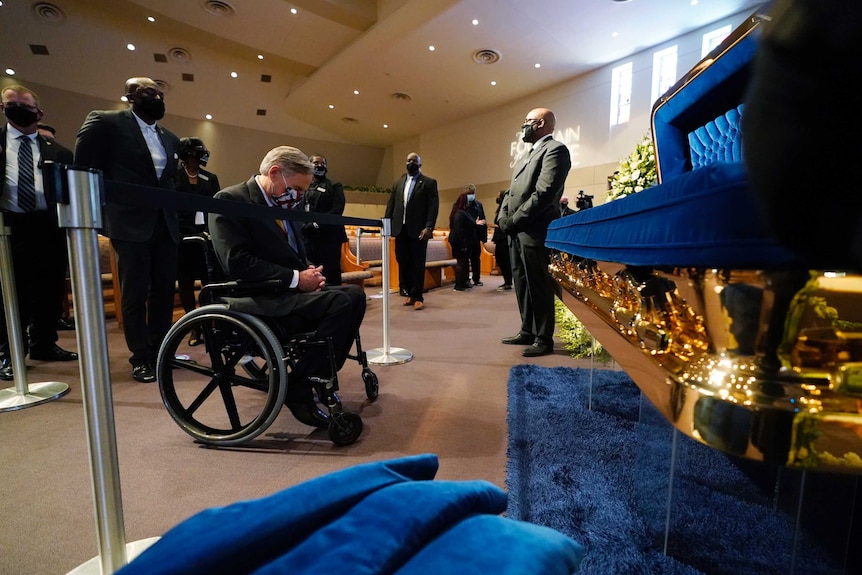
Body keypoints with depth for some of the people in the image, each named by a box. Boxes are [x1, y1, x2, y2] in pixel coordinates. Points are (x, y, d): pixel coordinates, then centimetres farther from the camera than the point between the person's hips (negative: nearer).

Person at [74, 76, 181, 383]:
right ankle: (141, 358, 10)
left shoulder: (170, 139, 18)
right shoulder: (104, 122, 1)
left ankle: (161, 350, 20)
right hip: (131, 224, -5)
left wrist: (176, 209, 7)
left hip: (166, 225, 5)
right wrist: (107, 207, -2)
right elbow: (84, 169, -1)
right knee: (135, 294, 0)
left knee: (165, 291, 8)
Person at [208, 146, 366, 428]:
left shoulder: (284, 205, 16)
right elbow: (237, 262, -19)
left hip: (289, 289, 8)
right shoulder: (229, 200, -8)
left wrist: (309, 272, 0)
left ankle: (321, 372, 1)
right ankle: (297, 387, -13)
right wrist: (296, 278, -20)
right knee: (340, 302, -26)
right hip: (259, 298, -8)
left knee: (355, 294, -9)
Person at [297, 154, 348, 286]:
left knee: (331, 276, -4)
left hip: (329, 237, -3)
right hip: (308, 238, 3)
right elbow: (297, 210, 12)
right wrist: (304, 226, -8)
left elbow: (337, 210, -5)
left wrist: (317, 224, -13)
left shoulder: (335, 186, 10)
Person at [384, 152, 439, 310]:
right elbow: (391, 205, 15)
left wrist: (428, 227, -17)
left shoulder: (429, 183, 4)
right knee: (403, 262, 7)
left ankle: (417, 297, 6)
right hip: (400, 229, 5)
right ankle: (409, 293, 20)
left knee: (418, 264, -1)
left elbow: (433, 207, -6)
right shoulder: (398, 183, 17)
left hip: (418, 230, -4)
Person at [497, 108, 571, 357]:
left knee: (539, 287, -2)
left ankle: (544, 340, 9)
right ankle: (528, 332, 25)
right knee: (522, 285, 13)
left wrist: (515, 220, -15)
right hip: (518, 233, 9)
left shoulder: (555, 149, -6)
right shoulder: (528, 155, 24)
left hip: (535, 232, -9)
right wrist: (504, 218, 2)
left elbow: (544, 193, -18)